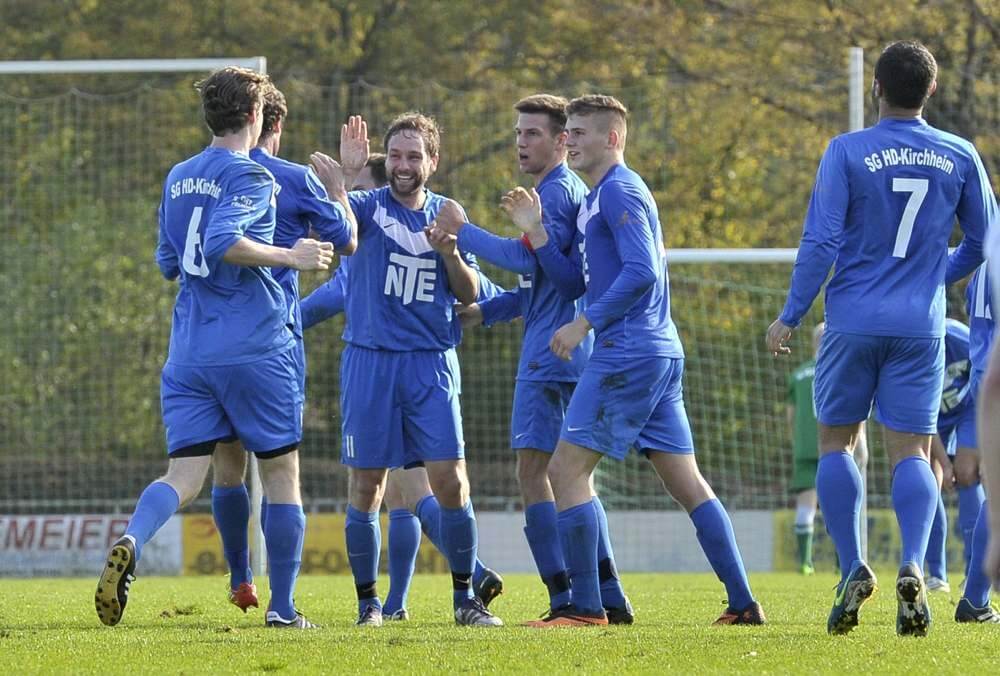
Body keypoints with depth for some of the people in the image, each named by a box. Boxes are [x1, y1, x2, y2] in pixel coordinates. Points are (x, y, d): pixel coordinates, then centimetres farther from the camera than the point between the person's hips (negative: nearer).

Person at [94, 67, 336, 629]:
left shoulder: (178, 179, 15)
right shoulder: (252, 177, -8)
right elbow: (222, 241, -24)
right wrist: (291, 256, -15)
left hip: (188, 356, 6)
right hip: (255, 351, -6)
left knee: (185, 476, -3)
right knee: (282, 474, 9)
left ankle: (131, 542, -34)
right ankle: (282, 608, 11)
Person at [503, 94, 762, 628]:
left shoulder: (618, 191, -10)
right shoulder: (599, 196, 21)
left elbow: (641, 271, -19)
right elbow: (589, 275, 24)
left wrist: (584, 323, -17)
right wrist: (536, 228, 17)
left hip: (627, 353, -10)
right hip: (662, 352, 10)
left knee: (566, 470, -7)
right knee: (687, 483, 9)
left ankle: (585, 606, -9)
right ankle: (743, 603, 7)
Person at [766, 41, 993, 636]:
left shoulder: (847, 152, -5)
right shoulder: (961, 157, 4)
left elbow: (821, 242, -9)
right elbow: (979, 246, 13)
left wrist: (791, 316, -1)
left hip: (854, 320, -2)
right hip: (921, 325, 2)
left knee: (837, 439, 11)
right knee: (912, 450, 2)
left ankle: (853, 569, -3)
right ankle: (912, 567, -20)